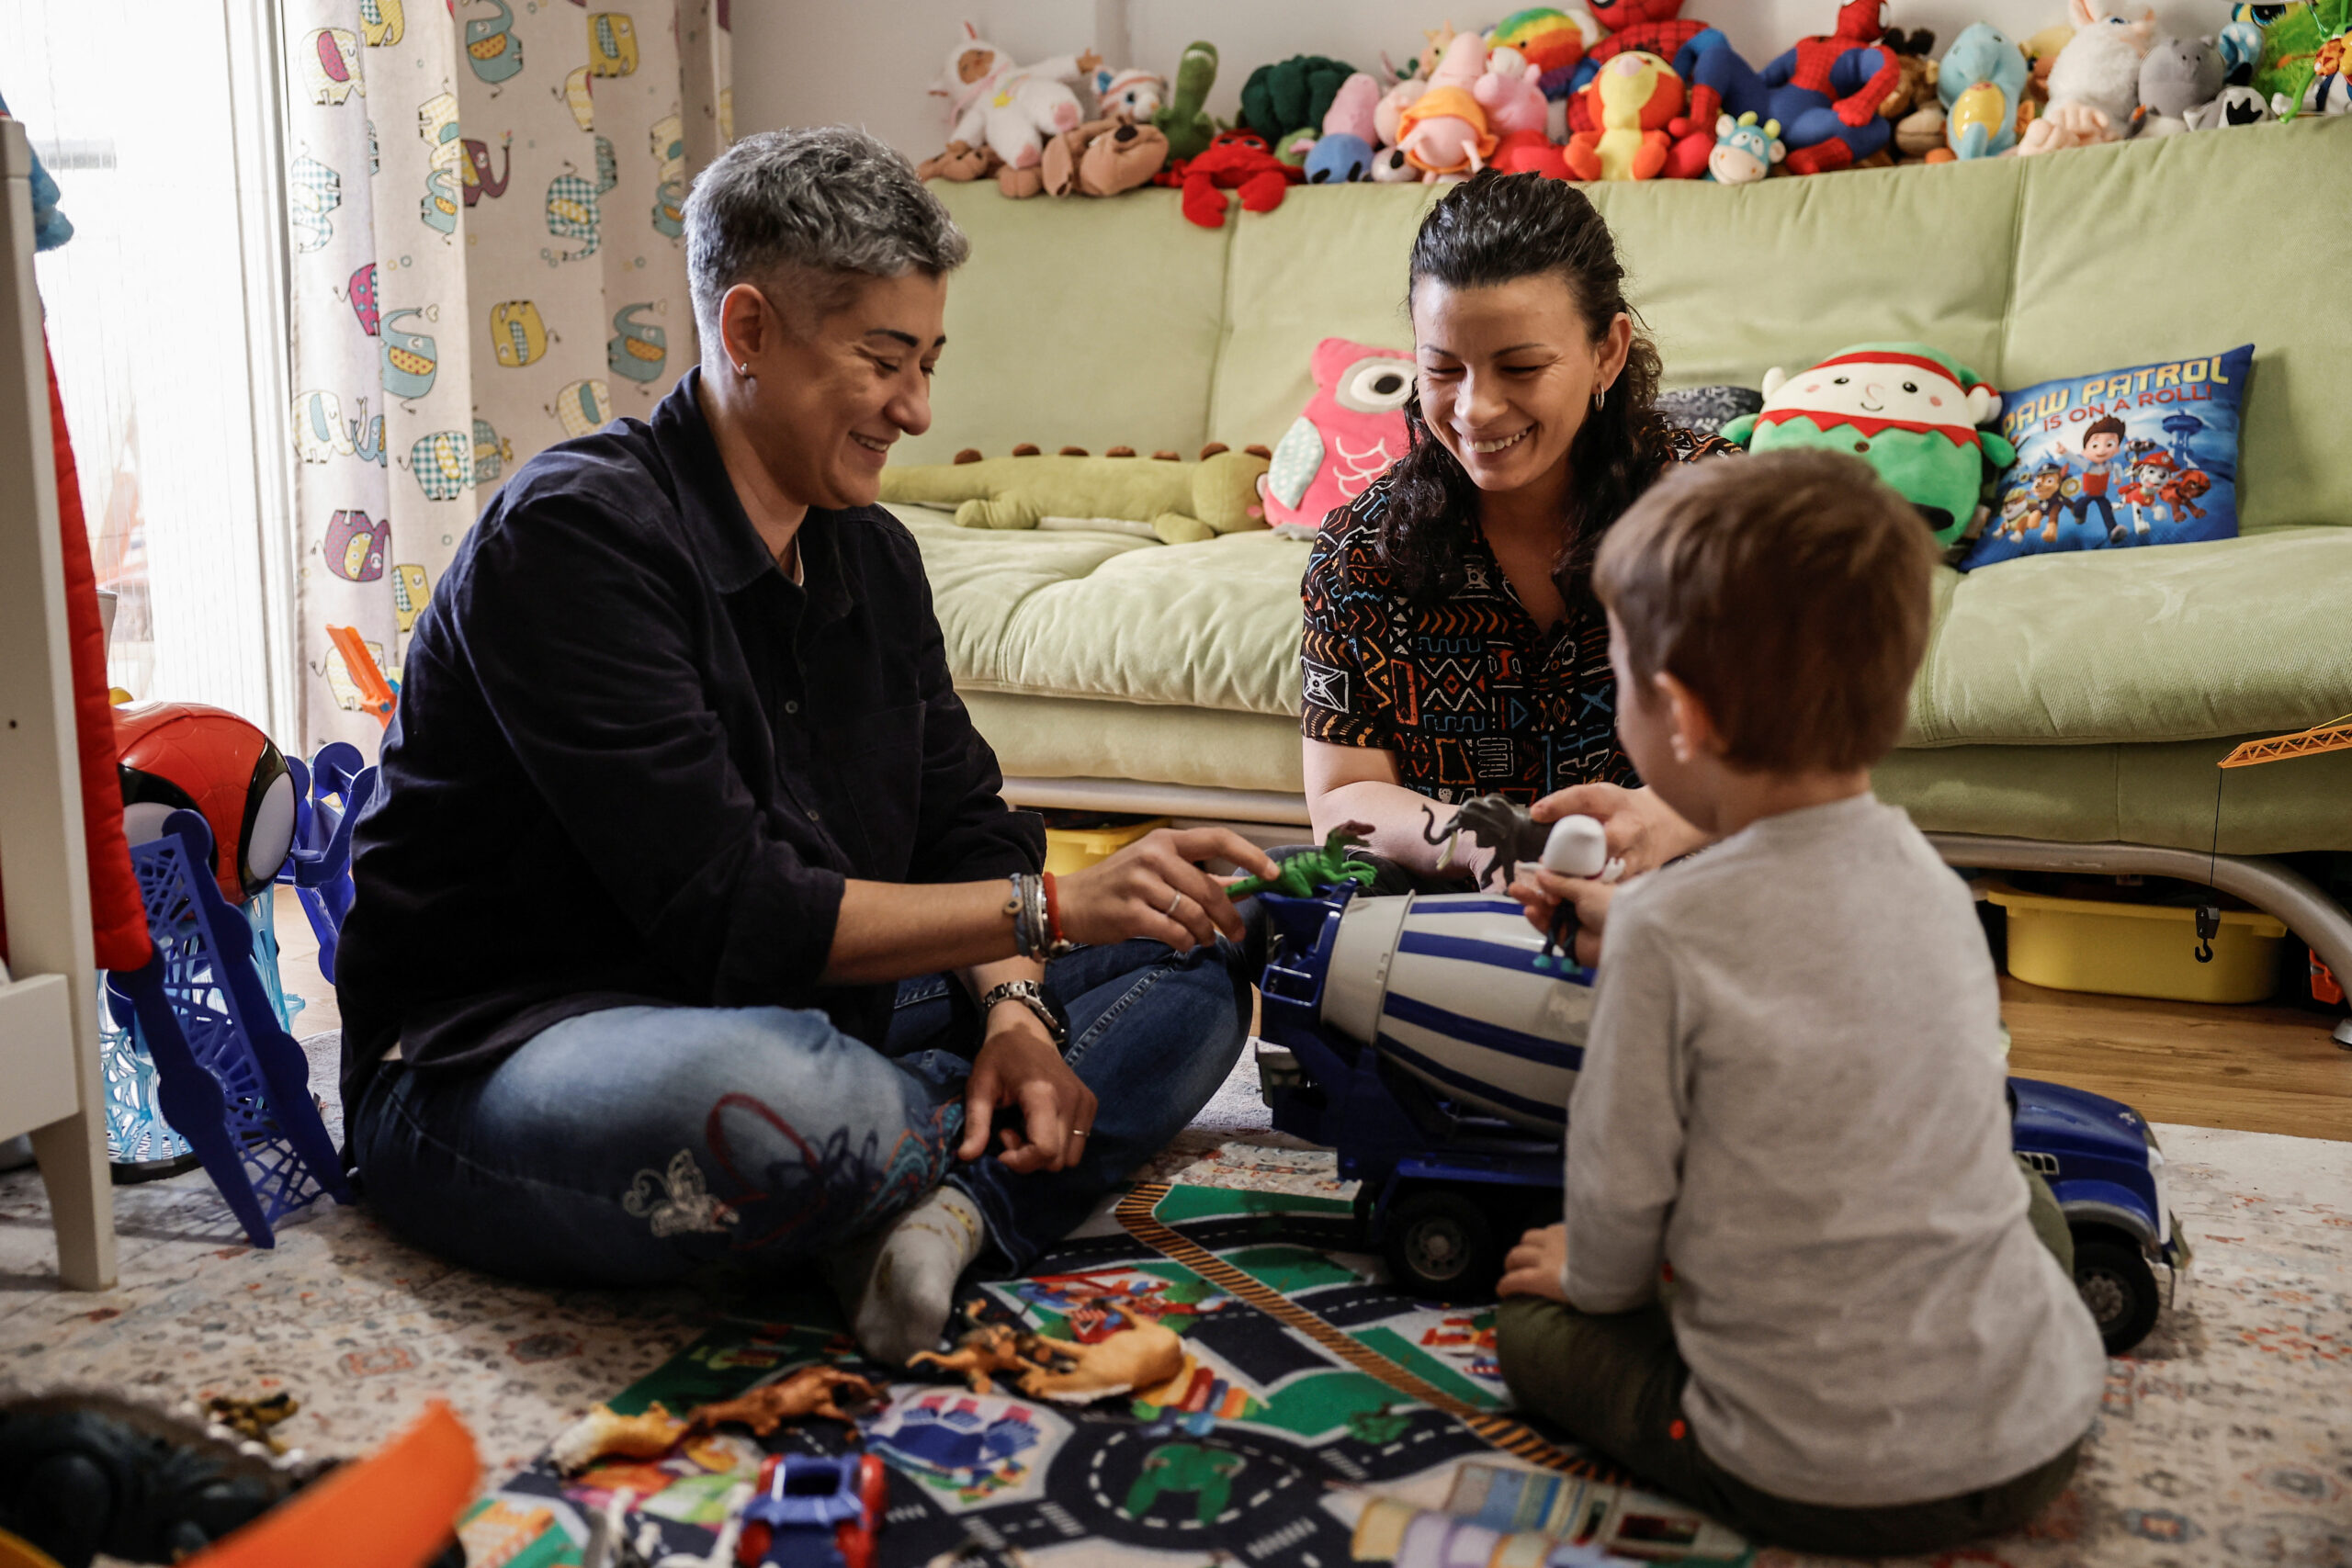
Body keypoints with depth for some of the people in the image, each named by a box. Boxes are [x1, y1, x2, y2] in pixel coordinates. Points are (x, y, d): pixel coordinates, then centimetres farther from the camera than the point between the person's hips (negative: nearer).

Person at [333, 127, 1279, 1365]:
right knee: (774, 1094, -43)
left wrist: (1012, 1009, -11)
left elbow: (964, 823, 9)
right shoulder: (572, 535, -18)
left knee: (1190, 963, 3)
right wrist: (1047, 909, -22)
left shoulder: (870, 555, 9)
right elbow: (731, 915, -25)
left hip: (796, 1015, 8)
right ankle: (992, 1166, -9)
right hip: (490, 1066, -8)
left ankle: (937, 1201, -21)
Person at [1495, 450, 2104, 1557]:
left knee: (1532, 1323, 14)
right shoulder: (1931, 879, -1)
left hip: (1820, 1487, -5)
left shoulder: (1669, 929, -21)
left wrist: (1592, 1275, 11)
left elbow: (1621, 1182, -11)